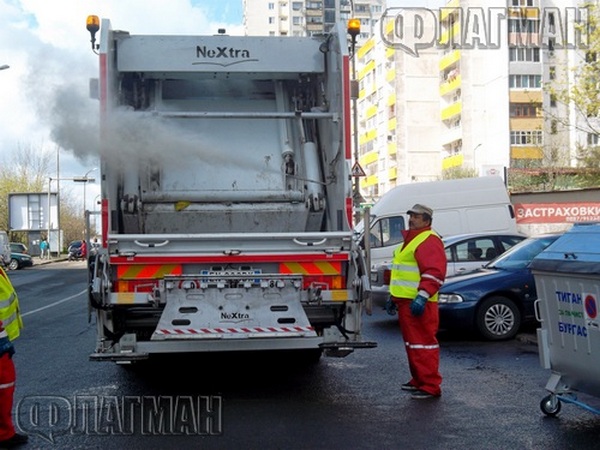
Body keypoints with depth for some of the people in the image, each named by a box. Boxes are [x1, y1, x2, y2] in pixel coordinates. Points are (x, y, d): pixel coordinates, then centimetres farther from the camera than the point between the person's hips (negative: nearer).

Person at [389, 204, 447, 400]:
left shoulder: (429, 241, -12)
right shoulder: (410, 240, 22)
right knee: (412, 343, 17)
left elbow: (434, 273, -22)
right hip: (405, 302, 11)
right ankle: (418, 380, 27)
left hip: (418, 304, -11)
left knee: (423, 343, -8)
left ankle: (430, 386, -4)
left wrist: (422, 296, -29)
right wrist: (394, 295, 30)